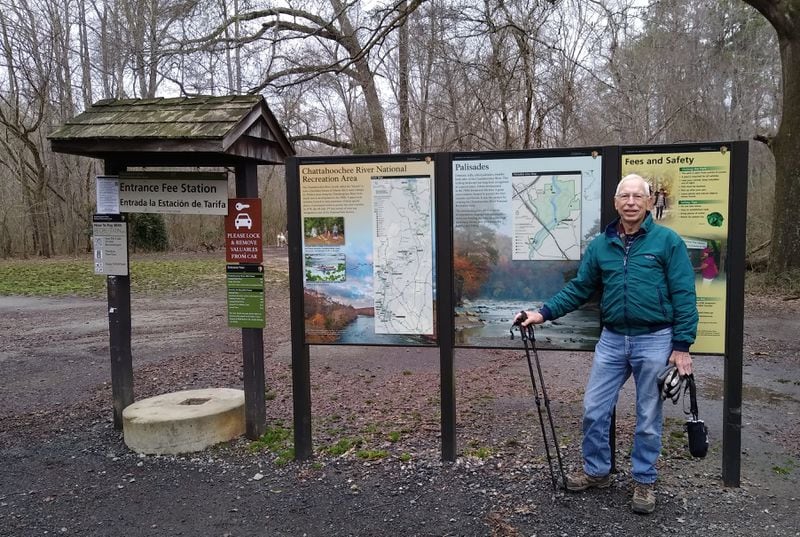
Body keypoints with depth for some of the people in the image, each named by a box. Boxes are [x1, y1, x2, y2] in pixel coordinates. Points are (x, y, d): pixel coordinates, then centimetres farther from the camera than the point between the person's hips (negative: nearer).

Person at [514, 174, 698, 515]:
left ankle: (644, 481, 27)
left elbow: (684, 296, -8)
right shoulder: (600, 245, 5)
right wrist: (544, 313, -2)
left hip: (654, 341, -3)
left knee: (648, 418, 9)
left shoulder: (668, 241, -7)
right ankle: (596, 471, 28)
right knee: (594, 409, 8)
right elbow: (579, 289, 8)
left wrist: (681, 346, -11)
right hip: (612, 340, 4)